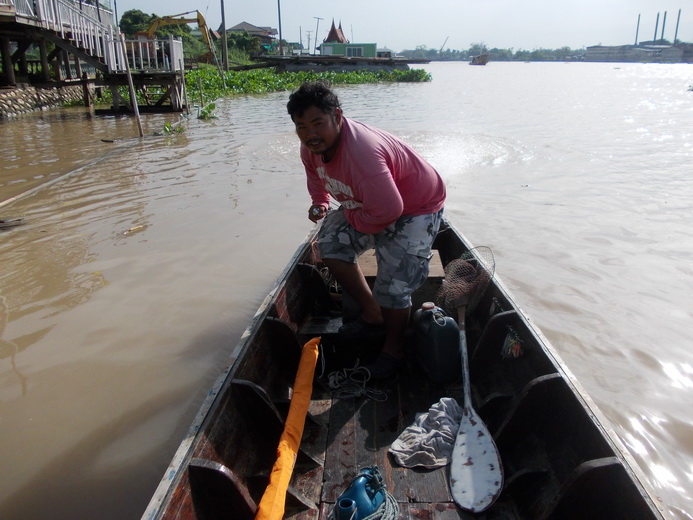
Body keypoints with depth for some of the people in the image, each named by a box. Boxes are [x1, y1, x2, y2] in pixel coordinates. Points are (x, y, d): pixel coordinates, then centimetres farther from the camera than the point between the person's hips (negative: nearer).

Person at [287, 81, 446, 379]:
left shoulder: (361, 151, -39)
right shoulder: (311, 145, -10)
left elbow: (388, 210, -39)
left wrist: (352, 218, -21)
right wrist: (320, 202, -1)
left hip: (416, 209, -9)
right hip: (370, 205, 9)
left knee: (393, 286, -12)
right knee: (331, 243, 5)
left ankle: (393, 349, 18)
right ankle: (373, 315, 20)